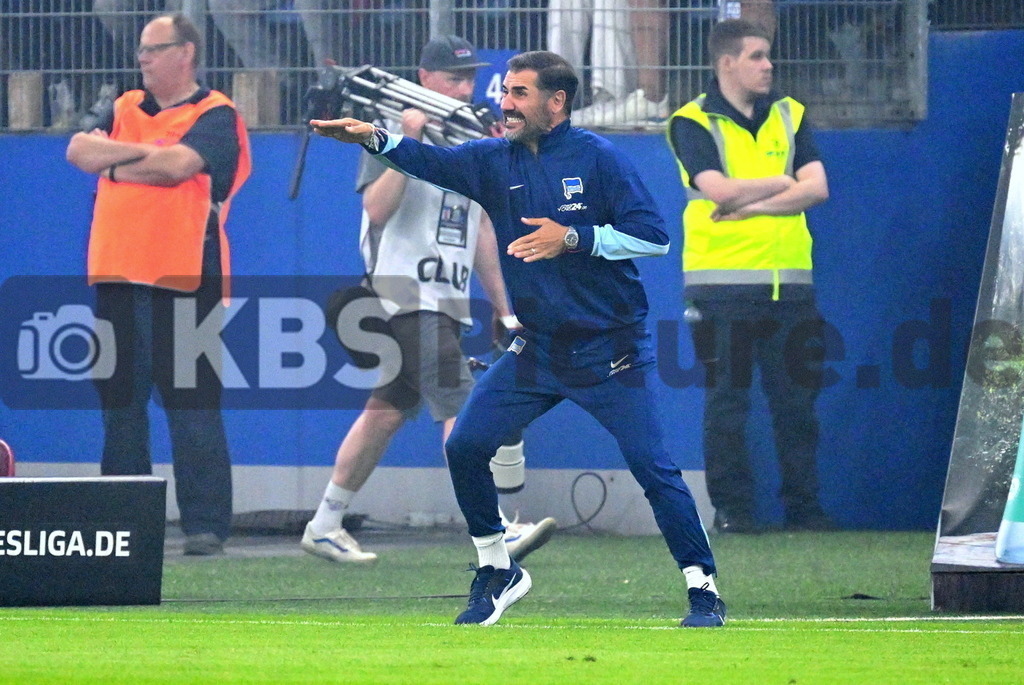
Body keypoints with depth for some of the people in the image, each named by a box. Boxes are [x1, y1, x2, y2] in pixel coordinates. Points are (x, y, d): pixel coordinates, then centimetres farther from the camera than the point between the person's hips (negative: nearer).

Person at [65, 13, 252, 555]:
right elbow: (80, 152, 4)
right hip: (117, 275, 6)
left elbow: (177, 164, -16)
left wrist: (115, 165, -1)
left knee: (192, 404, -7)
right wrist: (147, 152, -7)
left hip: (185, 278, -6)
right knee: (120, 402, 8)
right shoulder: (122, 109, 19)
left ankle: (206, 525, -7)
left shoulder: (215, 116, 0)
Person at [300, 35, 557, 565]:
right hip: (405, 293, -8)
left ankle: (324, 527, 16)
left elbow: (479, 227, 23)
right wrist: (407, 144, -26)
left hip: (447, 299, 8)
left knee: (388, 411, 10)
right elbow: (377, 209, -20)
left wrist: (503, 307, 21)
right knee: (460, 410, -17)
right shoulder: (393, 134, -6)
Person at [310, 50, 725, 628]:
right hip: (537, 351, 5)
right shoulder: (496, 161, 6)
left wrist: (573, 238, -21)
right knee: (466, 447, -2)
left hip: (611, 351, -5)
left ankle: (704, 591, 1)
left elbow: (655, 236, -13)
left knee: (652, 466, -9)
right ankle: (497, 573, 14)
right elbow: (433, 161, -8)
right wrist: (374, 138, -25)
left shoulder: (598, 158, -9)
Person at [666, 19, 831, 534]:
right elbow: (720, 191, -14)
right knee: (726, 400, -2)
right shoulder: (693, 123, 0)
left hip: (789, 279, 4)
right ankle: (731, 506, 3)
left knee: (796, 399, 4)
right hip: (723, 281, -4)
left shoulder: (789, 115, 13)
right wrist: (784, 183, -2)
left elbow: (817, 189, 1)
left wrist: (750, 205, -10)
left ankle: (803, 506, 9)